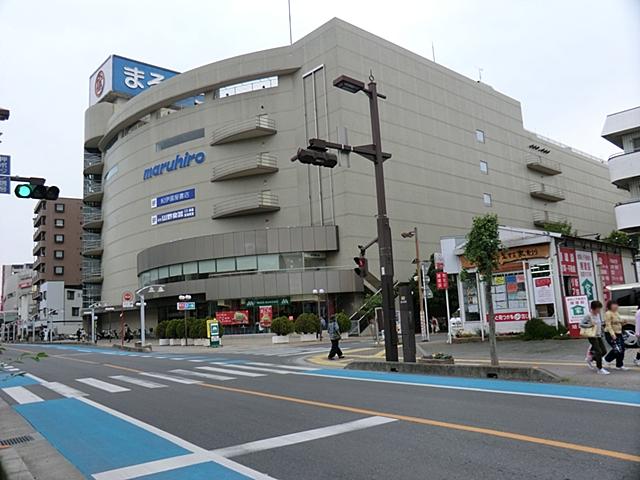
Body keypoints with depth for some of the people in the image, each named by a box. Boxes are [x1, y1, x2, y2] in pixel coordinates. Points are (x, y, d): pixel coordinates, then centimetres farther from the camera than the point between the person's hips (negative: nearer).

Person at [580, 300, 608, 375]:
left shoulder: (598, 314, 8)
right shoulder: (588, 315, -15)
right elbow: (581, 324, -18)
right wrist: (590, 325, -24)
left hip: (598, 335, 8)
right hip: (592, 336, -8)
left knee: (604, 351, 8)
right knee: (599, 352, -7)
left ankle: (590, 359, 26)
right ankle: (599, 369, 4)